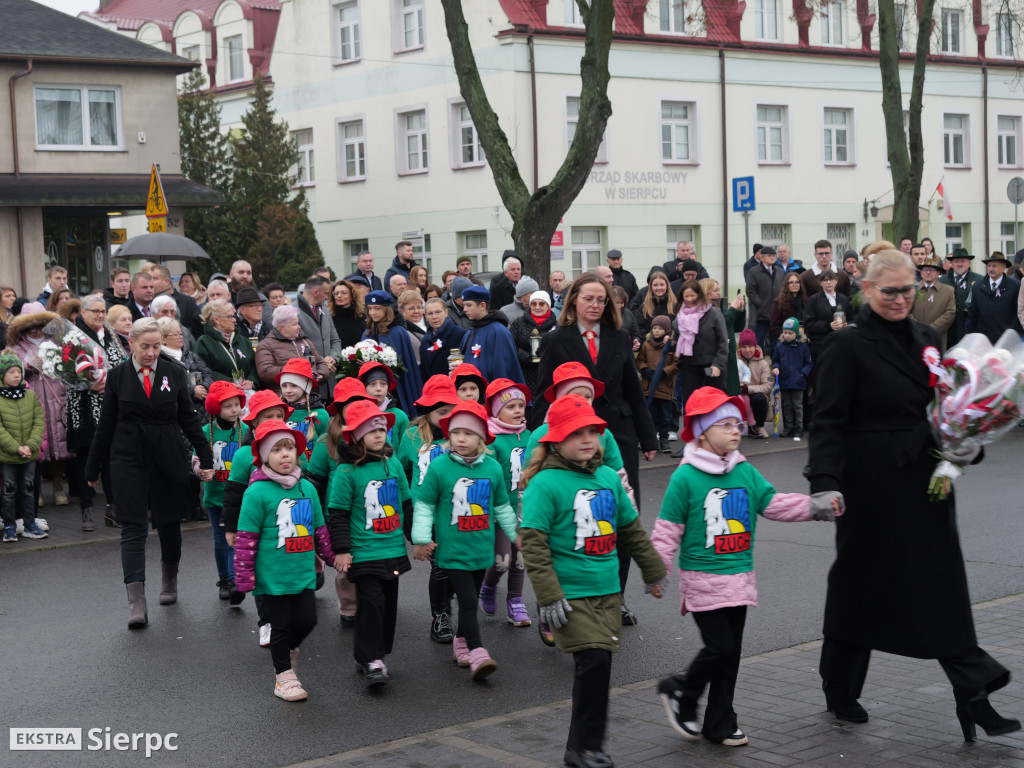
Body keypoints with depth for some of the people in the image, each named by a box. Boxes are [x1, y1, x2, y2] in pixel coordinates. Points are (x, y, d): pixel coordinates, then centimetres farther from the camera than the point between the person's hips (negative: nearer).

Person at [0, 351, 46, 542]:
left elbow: (39, 422, 1)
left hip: (29, 454, 3)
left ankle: (29, 525, 21)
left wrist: (31, 445, -12)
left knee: (28, 489, 11)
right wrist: (16, 448, -18)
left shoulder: (30, 395, 2)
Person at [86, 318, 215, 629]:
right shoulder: (117, 376, 1)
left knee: (169, 523, 12)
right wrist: (93, 468, 9)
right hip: (128, 460, -1)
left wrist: (206, 457, 3)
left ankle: (169, 580, 37)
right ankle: (136, 602, -12)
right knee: (133, 528, -7)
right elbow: (105, 425, 6)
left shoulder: (174, 374, 2)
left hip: (167, 459, 1)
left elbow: (188, 418, 7)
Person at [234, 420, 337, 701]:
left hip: (304, 572, 5)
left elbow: (319, 528, 17)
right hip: (273, 576, -5)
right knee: (281, 625, 5)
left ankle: (288, 650, 33)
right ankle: (284, 676, 21)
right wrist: (244, 575, -10)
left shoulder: (307, 488, 5)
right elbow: (246, 537, -10)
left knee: (307, 619, 3)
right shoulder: (257, 492, -12)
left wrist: (332, 557, 21)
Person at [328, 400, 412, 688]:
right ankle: (371, 661, -6)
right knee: (371, 602, -11)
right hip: (363, 552, -6)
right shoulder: (347, 471, -9)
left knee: (389, 602, 10)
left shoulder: (393, 464, 7)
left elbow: (407, 505, 17)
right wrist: (341, 550, -10)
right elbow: (337, 513, -7)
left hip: (393, 549, 6)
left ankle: (374, 654, 23)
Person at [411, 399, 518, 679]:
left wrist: (515, 534, 22)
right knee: (468, 600, -10)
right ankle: (477, 654, -11)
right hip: (452, 549, -4)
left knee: (471, 599, 14)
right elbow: (423, 504, -2)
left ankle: (461, 642, 32)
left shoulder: (492, 468, 2)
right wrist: (421, 539, -3)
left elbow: (502, 506, 16)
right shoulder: (439, 467, -9)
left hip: (481, 548, 4)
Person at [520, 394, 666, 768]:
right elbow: (533, 543, -15)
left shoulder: (608, 477, 10)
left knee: (599, 664, 8)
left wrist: (653, 571, 28)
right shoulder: (545, 483, -11)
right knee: (593, 660, -16)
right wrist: (549, 596, -19)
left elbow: (632, 528, 22)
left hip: (607, 590, 7)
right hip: (570, 594, -6)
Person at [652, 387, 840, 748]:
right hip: (702, 580, -6)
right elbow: (668, 529, -8)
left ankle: (720, 722, 20)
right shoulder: (685, 478, -10)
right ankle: (681, 693, 16)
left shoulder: (746, 473, 7)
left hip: (739, 579, 6)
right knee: (720, 647, -9)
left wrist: (816, 505, -10)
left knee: (731, 650, 10)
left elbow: (775, 503, 4)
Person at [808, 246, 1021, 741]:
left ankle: (974, 700, 5)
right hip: (873, 486, -5)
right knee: (860, 583, 8)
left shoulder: (927, 340, 10)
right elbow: (829, 421, -15)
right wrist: (824, 482, -26)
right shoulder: (848, 346, -10)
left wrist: (966, 446, 0)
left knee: (943, 587, 4)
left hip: (926, 483, 6)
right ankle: (841, 691, 27)